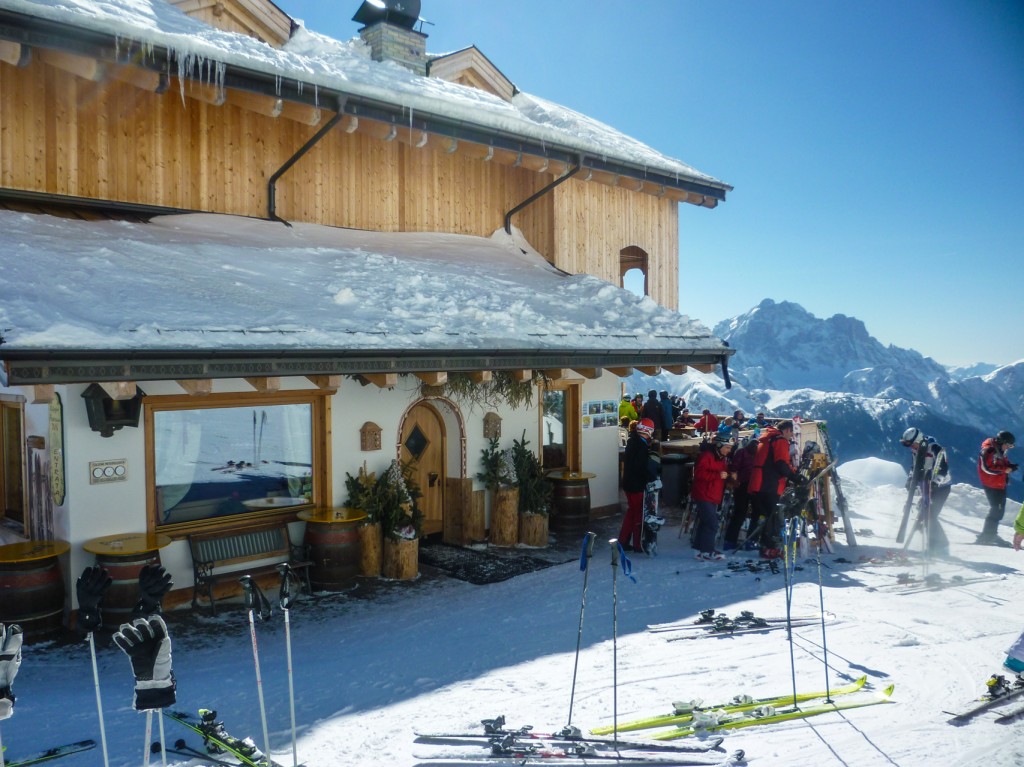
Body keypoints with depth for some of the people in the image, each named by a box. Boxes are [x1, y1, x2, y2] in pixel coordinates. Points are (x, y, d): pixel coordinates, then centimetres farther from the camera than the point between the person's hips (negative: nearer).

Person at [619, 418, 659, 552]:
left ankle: (623, 541, 21)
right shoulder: (642, 446, -21)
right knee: (639, 514, 3)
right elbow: (644, 467, -23)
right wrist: (653, 478, -10)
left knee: (631, 511, 17)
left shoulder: (632, 442, 8)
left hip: (629, 483, 9)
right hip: (637, 485, -9)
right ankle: (638, 544, 12)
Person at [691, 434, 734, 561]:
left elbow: (724, 473, 28)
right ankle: (707, 551, -11)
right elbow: (699, 473, -23)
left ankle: (702, 550, 19)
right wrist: (718, 475, -26)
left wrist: (729, 476, 6)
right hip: (704, 495, -9)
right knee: (712, 524, -15)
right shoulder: (706, 455, -14)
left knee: (705, 523, 13)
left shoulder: (723, 458, 16)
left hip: (714, 497, 9)